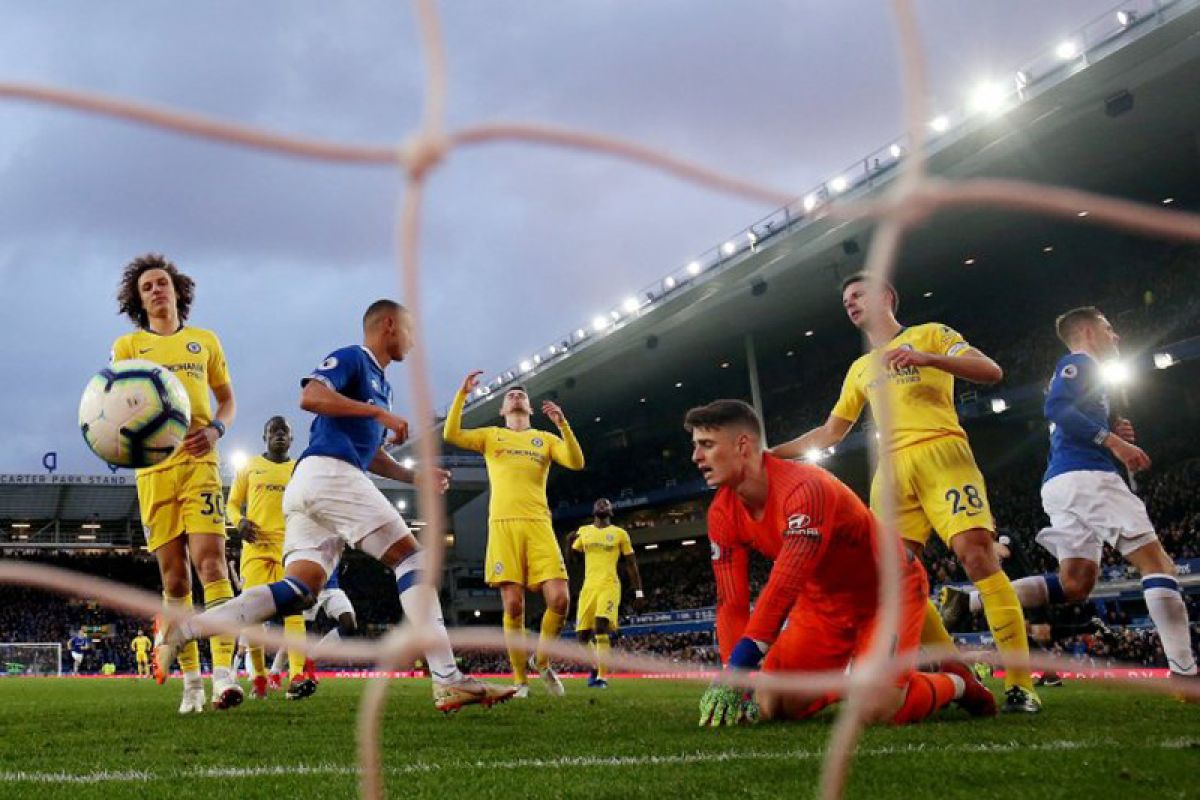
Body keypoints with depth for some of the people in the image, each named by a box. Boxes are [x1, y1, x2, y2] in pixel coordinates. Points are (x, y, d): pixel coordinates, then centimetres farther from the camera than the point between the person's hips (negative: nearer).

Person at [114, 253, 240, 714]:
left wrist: (216, 429, -3)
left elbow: (227, 399, 20)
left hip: (199, 462, -1)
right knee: (173, 575, 1)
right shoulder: (127, 346, 13)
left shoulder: (204, 341, 16)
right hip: (153, 469, 1)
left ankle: (224, 675, -23)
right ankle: (191, 683, 9)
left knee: (210, 560, -16)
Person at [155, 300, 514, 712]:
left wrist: (415, 477, 22)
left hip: (309, 488, 10)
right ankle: (447, 681, -16)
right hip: (329, 472, -10)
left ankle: (181, 629, -6)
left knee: (297, 591, -3)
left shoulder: (380, 382, 29)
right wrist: (377, 411, -16)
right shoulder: (351, 358, 1)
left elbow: (371, 453, 34)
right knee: (411, 558, -11)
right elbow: (310, 397, -17)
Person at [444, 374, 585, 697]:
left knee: (560, 599, -12)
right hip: (503, 525, -1)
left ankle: (542, 661, 13)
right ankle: (520, 680, 7)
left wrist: (563, 424, -8)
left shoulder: (545, 438, 19)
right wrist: (463, 393, -3)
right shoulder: (491, 435, 17)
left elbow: (576, 463, 3)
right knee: (513, 606, -6)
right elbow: (451, 434, 2)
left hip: (539, 525, 1)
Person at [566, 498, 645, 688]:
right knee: (582, 634, 1)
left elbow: (631, 564, 9)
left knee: (601, 626, -24)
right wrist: (569, 542, -5)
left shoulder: (620, 533, 6)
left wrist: (639, 592, 5)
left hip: (609, 586, -3)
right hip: (588, 586, 3)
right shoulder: (583, 531, 12)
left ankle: (602, 676, -22)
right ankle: (597, 665, 27)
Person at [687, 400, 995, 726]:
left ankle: (954, 682, 7)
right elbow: (731, 604, -12)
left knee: (876, 709, -24)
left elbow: (782, 590, -40)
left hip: (889, 588, -6)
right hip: (823, 599, 7)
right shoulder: (723, 513, -11)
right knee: (771, 706, -6)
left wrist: (734, 675, -42)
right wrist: (730, 684, -25)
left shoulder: (804, 489, -34)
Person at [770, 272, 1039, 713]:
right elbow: (831, 432, 31)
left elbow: (990, 370, -2)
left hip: (941, 454, -6)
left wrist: (927, 358, -17)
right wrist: (772, 453, 21)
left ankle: (1021, 684, -17)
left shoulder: (930, 334, 11)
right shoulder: (860, 368, 27)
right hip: (892, 468, 6)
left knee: (977, 555, -21)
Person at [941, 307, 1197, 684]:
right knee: (1156, 562, -10)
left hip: (1063, 482, 10)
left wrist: (1111, 433, 14)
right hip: (1085, 477, -10)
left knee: (1075, 584, 4)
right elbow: (1057, 408, -17)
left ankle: (968, 600, -3)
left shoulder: (1079, 371, 31)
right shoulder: (1079, 363, 1)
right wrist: (1113, 440, -18)